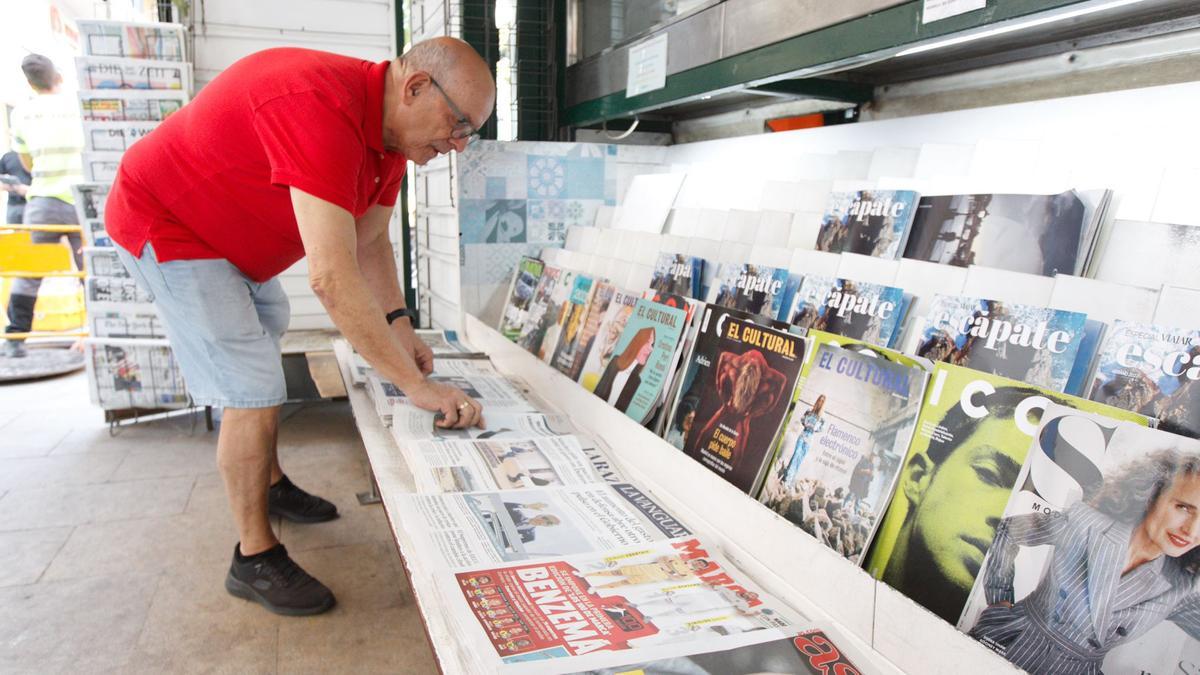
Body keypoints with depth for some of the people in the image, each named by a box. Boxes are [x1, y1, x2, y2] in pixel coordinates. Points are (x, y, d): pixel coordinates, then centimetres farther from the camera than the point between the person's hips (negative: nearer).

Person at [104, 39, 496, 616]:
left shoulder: (388, 130, -6)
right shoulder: (323, 111, -37)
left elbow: (370, 241, 3)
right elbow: (332, 277, -43)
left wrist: (399, 326, -9)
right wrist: (416, 384, -40)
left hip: (230, 237, 10)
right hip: (166, 227, -10)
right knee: (254, 391, -14)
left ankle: (269, 484, 43)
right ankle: (254, 558, 2)